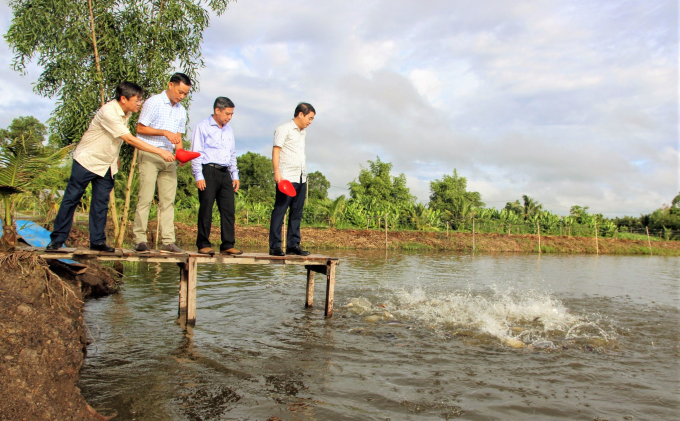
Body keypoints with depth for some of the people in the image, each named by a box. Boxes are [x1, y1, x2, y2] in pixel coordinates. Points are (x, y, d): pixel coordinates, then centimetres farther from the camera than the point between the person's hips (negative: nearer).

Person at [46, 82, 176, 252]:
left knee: (101, 204, 5)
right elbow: (130, 139, -29)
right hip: (87, 160, -7)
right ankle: (58, 239, 12)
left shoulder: (126, 112, 0)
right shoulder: (108, 112, -25)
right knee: (71, 200, 2)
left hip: (107, 164, 7)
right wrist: (160, 152, -30)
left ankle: (97, 241, 11)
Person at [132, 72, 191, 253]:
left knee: (168, 199, 2)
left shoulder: (181, 111, 16)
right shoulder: (153, 102, -2)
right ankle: (139, 239, -3)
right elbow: (140, 128, -6)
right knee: (145, 198, -7)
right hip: (150, 154, -6)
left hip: (168, 157, 6)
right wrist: (164, 132, -16)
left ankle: (168, 241, 2)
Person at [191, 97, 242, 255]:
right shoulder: (203, 126, 1)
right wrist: (198, 176, -11)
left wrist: (235, 175, 15)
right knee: (206, 209, -3)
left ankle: (228, 245, 4)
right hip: (208, 171, -6)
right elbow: (196, 153, -4)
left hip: (225, 173, 6)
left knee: (228, 209, 1)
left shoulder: (229, 129, 19)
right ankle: (203, 244, 5)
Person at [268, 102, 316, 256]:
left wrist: (304, 175, 16)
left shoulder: (303, 133, 21)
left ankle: (293, 245, 11)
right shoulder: (284, 129, -1)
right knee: (279, 210, -6)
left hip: (301, 178, 8)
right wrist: (277, 172, -19)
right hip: (286, 177, -8)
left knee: (297, 212, 6)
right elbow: (276, 151, -9)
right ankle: (274, 246, -3)